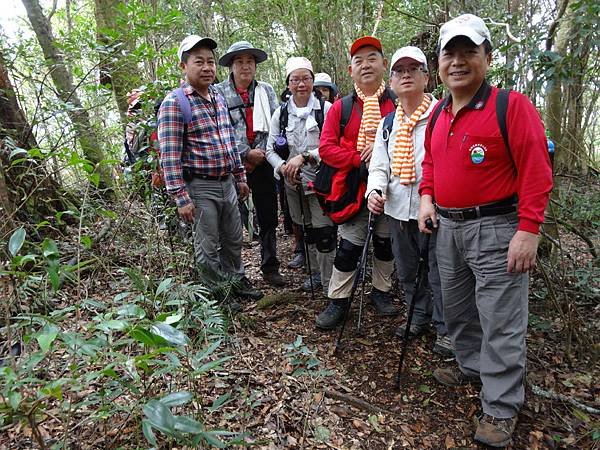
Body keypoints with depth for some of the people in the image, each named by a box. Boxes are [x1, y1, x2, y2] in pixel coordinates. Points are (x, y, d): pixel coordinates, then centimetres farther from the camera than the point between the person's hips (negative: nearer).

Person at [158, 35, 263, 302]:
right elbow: (169, 155, -16)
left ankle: (237, 282, 38)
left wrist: (240, 176, 16)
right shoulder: (174, 102, -12)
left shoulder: (218, 98, 11)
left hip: (227, 183, 7)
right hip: (200, 187, -7)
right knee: (208, 248, 6)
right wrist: (181, 197, -19)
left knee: (233, 240, 19)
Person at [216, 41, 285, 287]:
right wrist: (246, 154, -12)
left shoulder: (266, 90, 9)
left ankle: (270, 267, 21)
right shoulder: (219, 92, -1)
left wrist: (261, 153, -8)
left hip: (263, 163, 3)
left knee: (268, 218, 7)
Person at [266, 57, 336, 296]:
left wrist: (304, 157, -21)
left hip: (320, 180, -4)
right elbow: (271, 149, 6)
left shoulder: (325, 108, -6)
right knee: (308, 231, 17)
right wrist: (283, 167, -12)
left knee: (323, 233, -6)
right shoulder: (280, 113, 7)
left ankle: (329, 285, 8)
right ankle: (316, 275, 34)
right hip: (294, 182, 5)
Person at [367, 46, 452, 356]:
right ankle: (420, 317, 39)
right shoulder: (387, 123, 13)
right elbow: (379, 165, 12)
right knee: (406, 270, 19)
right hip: (397, 211, 7)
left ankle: (445, 328, 24)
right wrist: (375, 190, -8)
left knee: (440, 272, 4)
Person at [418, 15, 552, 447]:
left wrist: (528, 231, -21)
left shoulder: (512, 106, -12)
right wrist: (427, 196, 4)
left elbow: (536, 172, -15)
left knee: (501, 323, 0)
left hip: (496, 228, -7)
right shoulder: (438, 113, 10)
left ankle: (501, 410, 14)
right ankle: (473, 366, 42)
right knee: (457, 309, 20)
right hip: (448, 227, 7)